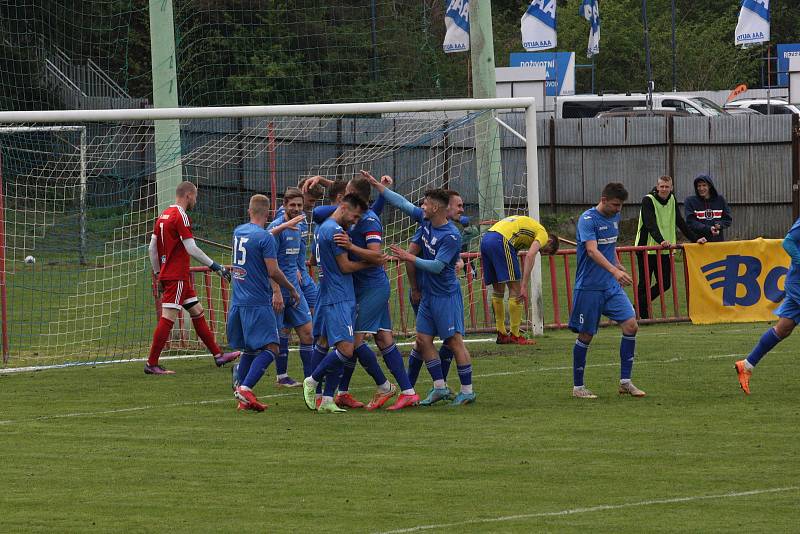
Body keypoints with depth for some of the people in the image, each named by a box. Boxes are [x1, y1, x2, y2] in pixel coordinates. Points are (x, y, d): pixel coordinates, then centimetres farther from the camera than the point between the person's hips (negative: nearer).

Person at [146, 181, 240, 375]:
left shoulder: (163, 215, 13)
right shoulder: (180, 216, -14)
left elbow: (152, 249, 16)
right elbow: (192, 249, -19)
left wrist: (158, 274, 22)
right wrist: (215, 267, -14)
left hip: (167, 274, 10)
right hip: (177, 277, -10)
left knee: (197, 313, 14)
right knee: (168, 318, -8)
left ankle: (218, 355, 18)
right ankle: (151, 364, -7)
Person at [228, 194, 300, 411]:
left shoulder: (238, 232, 11)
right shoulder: (265, 238, -13)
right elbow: (273, 272, -14)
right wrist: (292, 289, -1)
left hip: (238, 302, 8)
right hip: (258, 302, -8)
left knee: (249, 350, 14)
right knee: (270, 348, -8)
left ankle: (244, 399, 11)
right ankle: (245, 387, -23)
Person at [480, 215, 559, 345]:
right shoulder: (543, 234, 8)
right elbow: (530, 256, -9)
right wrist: (524, 286, -12)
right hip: (501, 241, -9)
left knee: (498, 289, 17)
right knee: (515, 289, -2)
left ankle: (501, 334, 21)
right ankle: (515, 335, -1)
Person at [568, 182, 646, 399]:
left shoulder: (614, 218, 9)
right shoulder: (588, 220, -16)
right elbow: (592, 251, -29)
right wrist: (614, 271, -41)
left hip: (612, 286, 7)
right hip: (589, 287, -7)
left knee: (631, 325, -7)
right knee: (586, 335, 0)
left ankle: (625, 382, 0)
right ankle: (578, 387, 14)